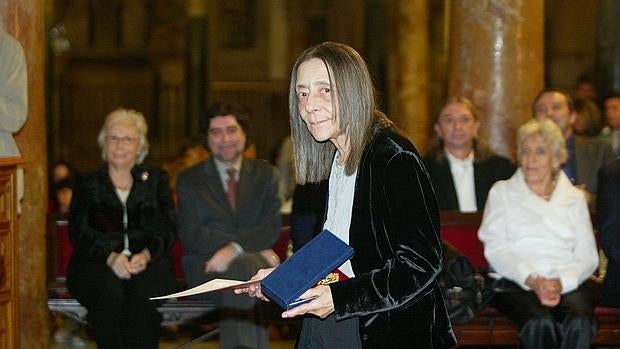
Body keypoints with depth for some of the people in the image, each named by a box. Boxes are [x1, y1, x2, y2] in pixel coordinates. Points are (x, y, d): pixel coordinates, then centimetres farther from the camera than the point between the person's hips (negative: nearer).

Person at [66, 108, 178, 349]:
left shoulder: (156, 180, 21)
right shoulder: (88, 185, 19)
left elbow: (167, 230, 9)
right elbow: (78, 232, 5)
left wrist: (146, 255, -13)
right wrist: (111, 256, -15)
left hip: (148, 262, 0)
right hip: (97, 263, 0)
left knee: (142, 297, -35)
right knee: (110, 295, -35)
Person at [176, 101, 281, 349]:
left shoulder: (266, 175, 15)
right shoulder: (189, 180, 11)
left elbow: (271, 228, 1)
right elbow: (191, 236, -3)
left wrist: (235, 249, -19)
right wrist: (254, 247, -13)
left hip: (255, 263, 1)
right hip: (206, 269, -1)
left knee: (241, 265, -36)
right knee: (241, 267, -36)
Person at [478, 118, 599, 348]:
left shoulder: (574, 197, 21)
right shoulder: (502, 192, 17)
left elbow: (588, 256, 10)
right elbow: (495, 249, 4)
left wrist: (561, 282, -11)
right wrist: (531, 280, -13)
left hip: (568, 283, 1)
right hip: (515, 282, -1)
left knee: (580, 323, -34)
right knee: (541, 323, -36)